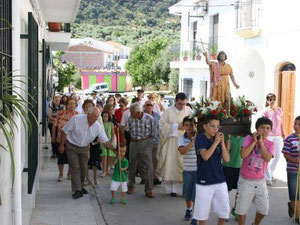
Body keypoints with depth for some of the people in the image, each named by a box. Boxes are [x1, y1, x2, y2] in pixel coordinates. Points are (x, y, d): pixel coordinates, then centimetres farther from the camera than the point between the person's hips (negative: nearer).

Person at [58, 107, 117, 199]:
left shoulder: (98, 127, -14)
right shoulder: (76, 119, -24)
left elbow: (105, 141, -10)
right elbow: (65, 131, -14)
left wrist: (114, 149, -22)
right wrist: (61, 145, -10)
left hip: (84, 147, 4)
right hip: (72, 146, -4)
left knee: (83, 168, 8)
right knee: (75, 168, -9)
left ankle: (80, 187, 29)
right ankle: (77, 190, -5)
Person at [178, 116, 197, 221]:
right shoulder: (182, 138, -2)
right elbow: (182, 151, -19)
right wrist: (193, 140, -25)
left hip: (199, 169, -3)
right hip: (187, 170, 3)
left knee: (197, 193, -2)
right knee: (187, 192, 16)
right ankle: (188, 210, 40)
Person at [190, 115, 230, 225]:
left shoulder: (218, 139, 7)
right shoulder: (200, 138, -7)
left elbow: (227, 159, -1)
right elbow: (205, 156, -21)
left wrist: (222, 142, -8)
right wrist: (216, 142, -16)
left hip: (220, 181, 5)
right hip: (204, 181, -4)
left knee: (225, 210, 7)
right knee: (203, 212, 5)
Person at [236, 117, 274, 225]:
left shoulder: (270, 144, 2)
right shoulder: (249, 138, -5)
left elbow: (268, 158, -16)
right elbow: (243, 155, -18)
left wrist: (261, 142, -15)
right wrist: (254, 141, -15)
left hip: (260, 181, 3)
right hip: (245, 180, -3)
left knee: (264, 209, 9)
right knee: (242, 209, 3)